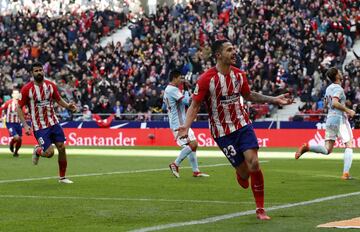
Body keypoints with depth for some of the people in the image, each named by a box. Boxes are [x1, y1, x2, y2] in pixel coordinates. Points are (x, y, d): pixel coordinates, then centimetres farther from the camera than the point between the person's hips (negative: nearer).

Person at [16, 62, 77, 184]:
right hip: (39, 127, -4)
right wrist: (25, 125, -14)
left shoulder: (51, 85, 1)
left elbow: (59, 99, 15)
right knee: (49, 153, -13)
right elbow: (19, 107, -5)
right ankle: (37, 151, 24)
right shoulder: (27, 89, -11)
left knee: (62, 148, 0)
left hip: (53, 122, 4)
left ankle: (62, 177, 17)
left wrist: (68, 106, -6)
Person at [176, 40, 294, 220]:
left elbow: (248, 95, 18)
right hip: (222, 132, -4)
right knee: (244, 171, -4)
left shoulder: (239, 75, 2)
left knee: (254, 164, -12)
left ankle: (260, 209, 1)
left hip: (243, 125, 4)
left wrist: (274, 99, 11)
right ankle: (241, 174, 38)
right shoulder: (206, 79, -14)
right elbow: (195, 105, -11)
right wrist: (186, 126, -27)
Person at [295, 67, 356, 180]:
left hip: (330, 119, 8)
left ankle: (306, 147, -15)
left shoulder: (328, 88, 15)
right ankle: (346, 173, -10)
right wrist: (347, 110, -17)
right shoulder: (338, 88, -12)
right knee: (349, 146, 0)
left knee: (327, 150, 8)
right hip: (340, 119, -8)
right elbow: (335, 103, -26)